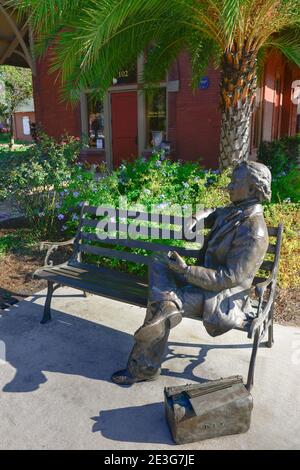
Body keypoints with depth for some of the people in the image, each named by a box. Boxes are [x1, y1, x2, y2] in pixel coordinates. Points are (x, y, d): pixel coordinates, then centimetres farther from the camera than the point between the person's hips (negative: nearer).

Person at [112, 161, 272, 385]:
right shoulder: (234, 211, 2)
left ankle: (144, 368, -3)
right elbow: (213, 213, 25)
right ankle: (168, 307, -16)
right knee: (158, 262, -1)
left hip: (224, 294, -9)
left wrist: (186, 270, -27)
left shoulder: (253, 233, -24)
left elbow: (229, 278, -25)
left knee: (162, 307, -22)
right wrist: (195, 219, 2)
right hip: (208, 278, 9)